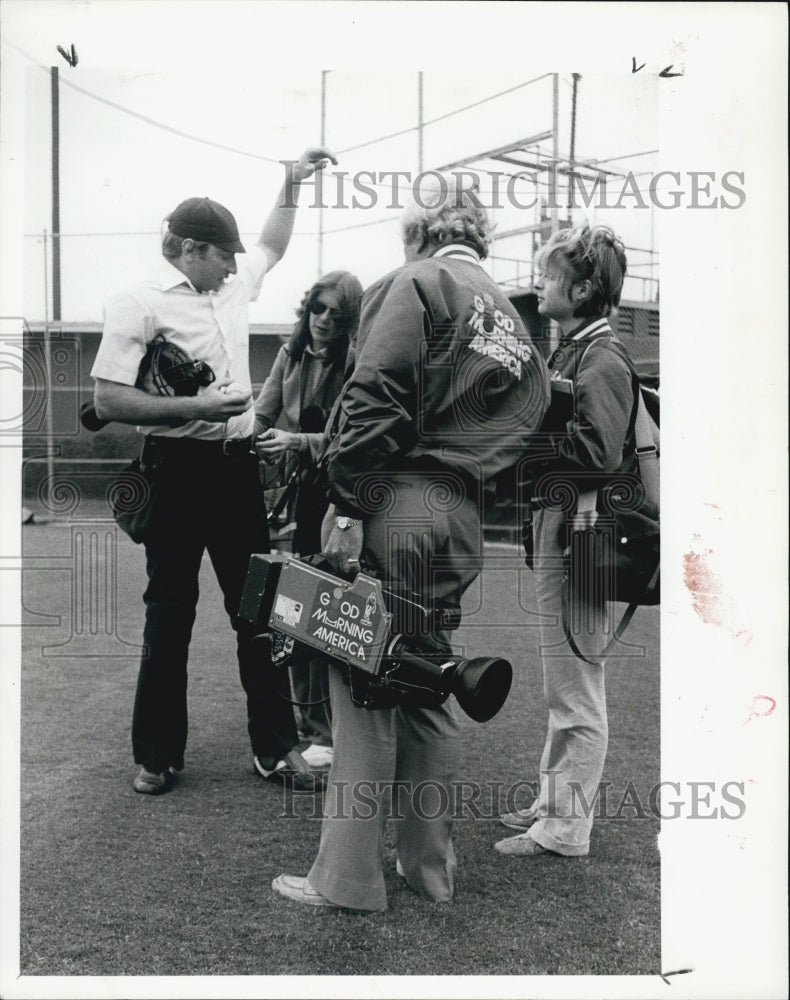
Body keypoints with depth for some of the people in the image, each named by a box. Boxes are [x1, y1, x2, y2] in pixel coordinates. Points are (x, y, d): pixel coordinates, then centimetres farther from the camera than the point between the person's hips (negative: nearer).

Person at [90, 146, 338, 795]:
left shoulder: (232, 284, 12)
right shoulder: (139, 302, -9)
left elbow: (271, 248, 34)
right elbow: (108, 401, -15)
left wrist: (293, 184, 28)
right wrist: (193, 408, -20)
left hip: (238, 466, 6)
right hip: (178, 471, -6)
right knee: (170, 614, 4)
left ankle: (275, 746, 18)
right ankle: (158, 756, 18)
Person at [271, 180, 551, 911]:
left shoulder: (416, 284, -1)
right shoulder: (512, 319, 22)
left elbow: (375, 397, -14)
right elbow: (514, 431, 17)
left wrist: (347, 507, -16)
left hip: (394, 508, -7)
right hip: (461, 523, 7)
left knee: (362, 690, 0)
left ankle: (348, 877, 8)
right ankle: (430, 866, 26)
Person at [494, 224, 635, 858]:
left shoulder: (602, 360, -13)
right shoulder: (572, 350, 14)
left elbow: (602, 453, -23)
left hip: (578, 531, -10)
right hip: (556, 525, 10)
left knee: (575, 688, 0)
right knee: (564, 684, 18)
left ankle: (567, 828, 12)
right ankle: (554, 800, 32)